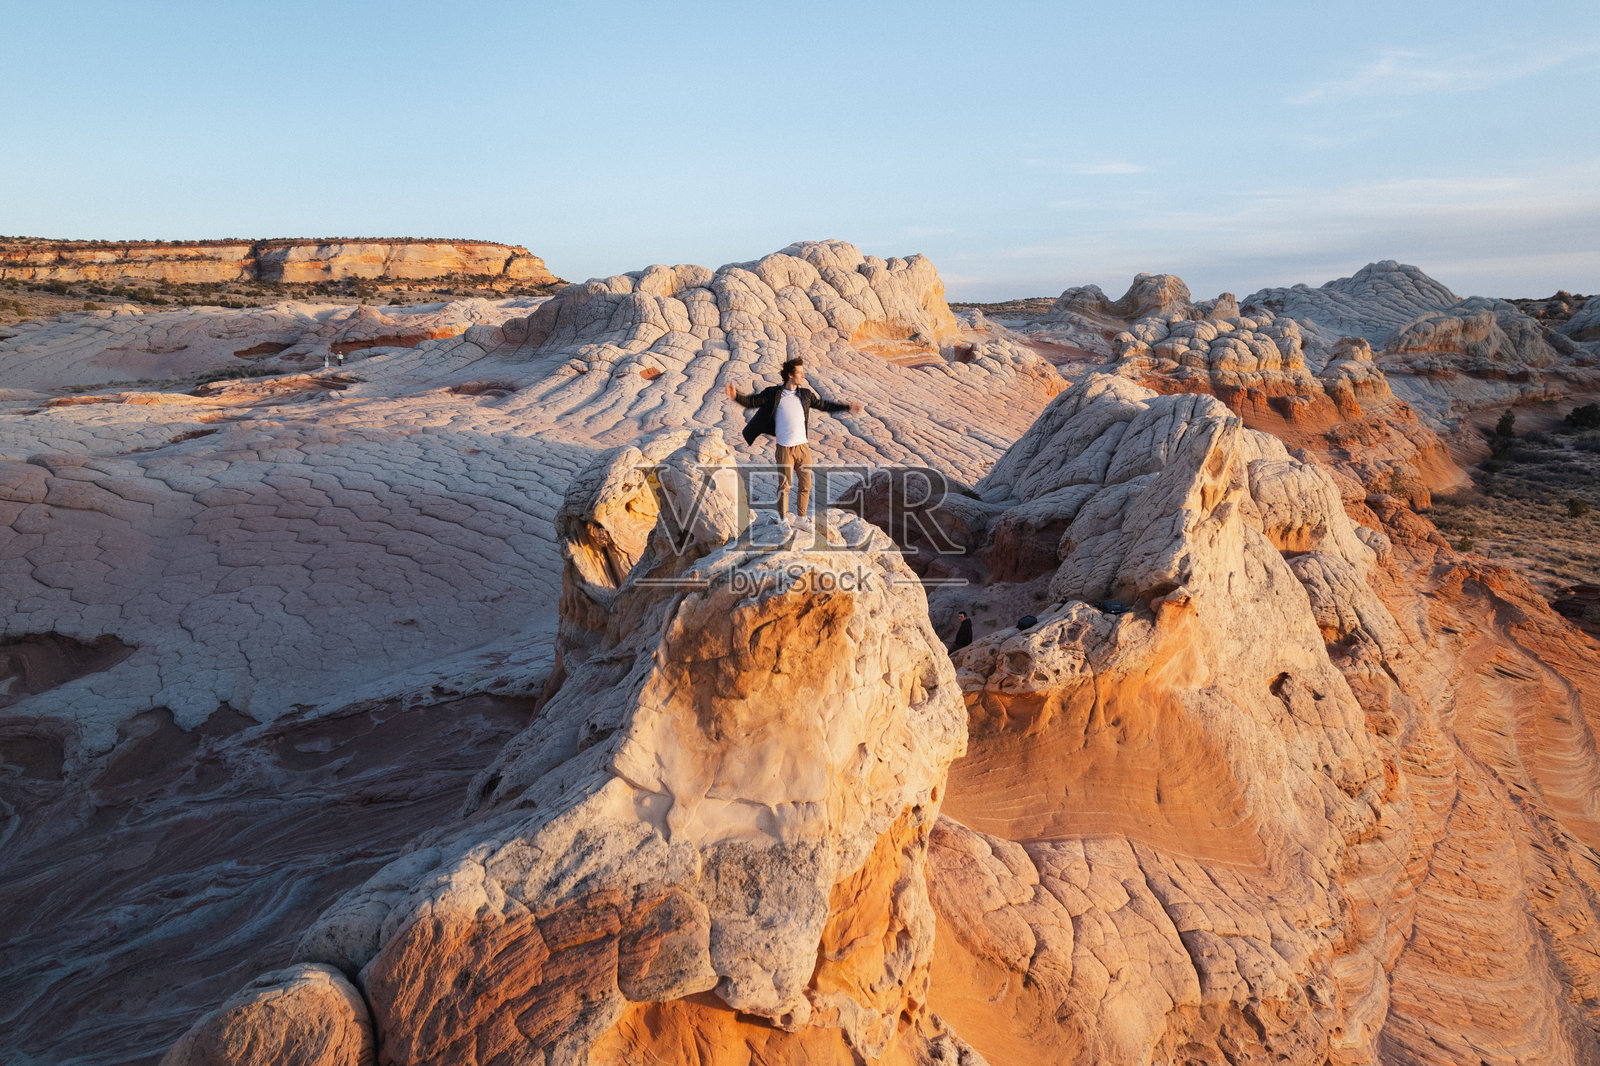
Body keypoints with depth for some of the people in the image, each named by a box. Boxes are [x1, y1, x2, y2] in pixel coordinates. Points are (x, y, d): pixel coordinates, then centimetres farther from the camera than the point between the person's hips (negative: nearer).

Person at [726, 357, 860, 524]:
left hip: (803, 447, 4)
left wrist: (847, 407, 25)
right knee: (784, 486, -1)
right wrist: (736, 395, -19)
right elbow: (752, 401, -1)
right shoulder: (773, 394, -2)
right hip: (785, 448, -4)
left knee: (805, 485, 8)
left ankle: (801, 517, 22)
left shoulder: (805, 394, 9)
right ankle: (783, 520, 12)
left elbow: (822, 405, 22)